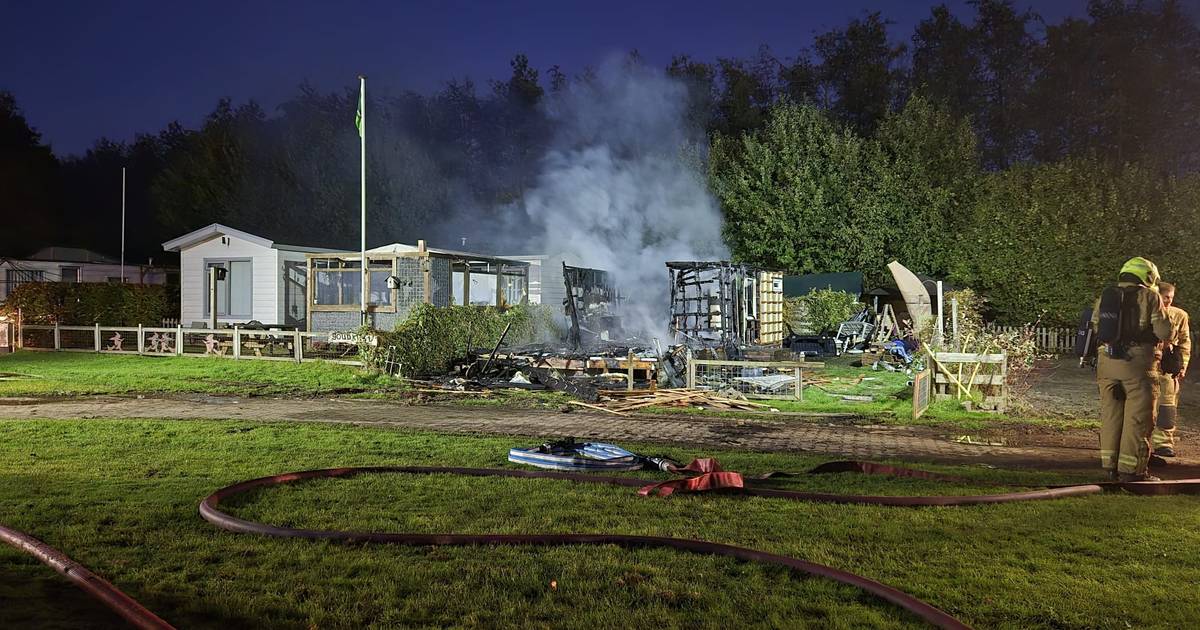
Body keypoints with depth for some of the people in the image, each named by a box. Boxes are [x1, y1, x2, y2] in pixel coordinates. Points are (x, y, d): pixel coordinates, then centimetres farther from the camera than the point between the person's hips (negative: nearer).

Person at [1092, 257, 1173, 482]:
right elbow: (1164, 332, -7)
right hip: (1138, 363, -4)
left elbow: (1095, 327, 9)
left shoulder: (1104, 297, 12)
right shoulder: (1150, 297, -1)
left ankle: (1110, 466, 16)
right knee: (1138, 418, 2)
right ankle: (1130, 470, 3)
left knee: (1110, 414, 12)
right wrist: (1151, 335, 14)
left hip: (1107, 362, 5)